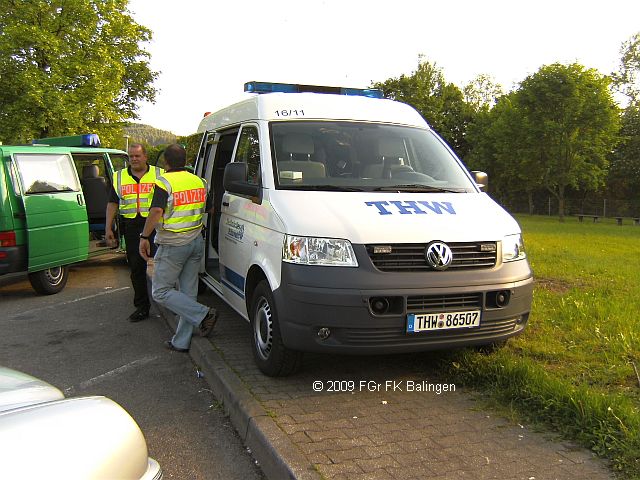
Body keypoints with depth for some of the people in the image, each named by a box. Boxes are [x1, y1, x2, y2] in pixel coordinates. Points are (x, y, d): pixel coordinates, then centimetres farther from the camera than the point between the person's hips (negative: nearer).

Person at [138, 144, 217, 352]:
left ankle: (203, 315, -9)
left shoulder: (165, 182, -13)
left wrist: (145, 236, -18)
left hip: (173, 245, -7)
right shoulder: (199, 181, 7)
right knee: (188, 293, 11)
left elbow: (156, 211, -25)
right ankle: (181, 342, 17)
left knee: (161, 291, 4)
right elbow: (208, 208, 15)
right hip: (196, 241, 7)